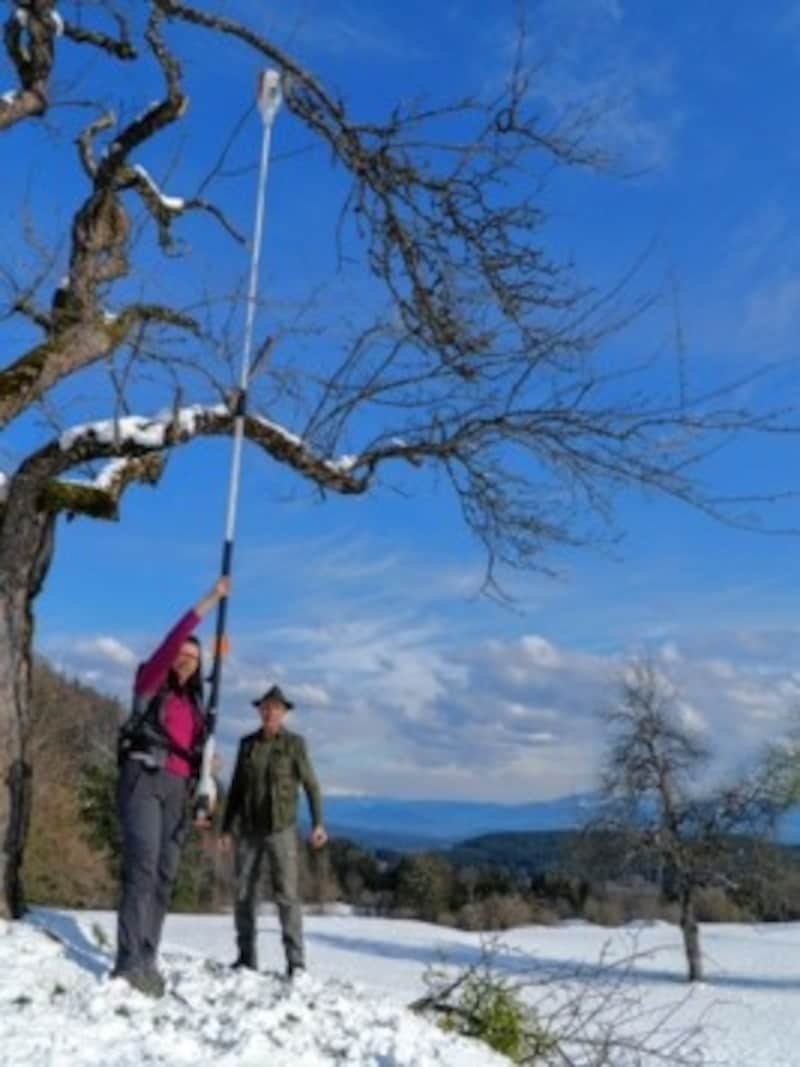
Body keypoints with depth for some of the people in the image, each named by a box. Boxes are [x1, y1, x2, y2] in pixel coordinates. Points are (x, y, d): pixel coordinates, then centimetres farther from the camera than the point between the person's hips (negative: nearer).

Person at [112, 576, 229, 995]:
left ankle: (146, 961, 3)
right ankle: (129, 962, -20)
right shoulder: (150, 683, 5)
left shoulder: (193, 701, 20)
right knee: (142, 868, -17)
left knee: (164, 876, 1)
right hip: (143, 779, -6)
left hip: (177, 788, 6)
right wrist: (208, 600, -12)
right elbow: (172, 640, -10)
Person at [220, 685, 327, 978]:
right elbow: (236, 787, 13)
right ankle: (246, 957, 15)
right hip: (247, 828, 4)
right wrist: (227, 827, 10)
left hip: (281, 828, -3)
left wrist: (318, 823, -12)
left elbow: (310, 785, -2)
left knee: (287, 893, -10)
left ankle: (296, 962, -7)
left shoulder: (294, 743, -1)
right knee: (243, 893, 4)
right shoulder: (247, 743, 8)